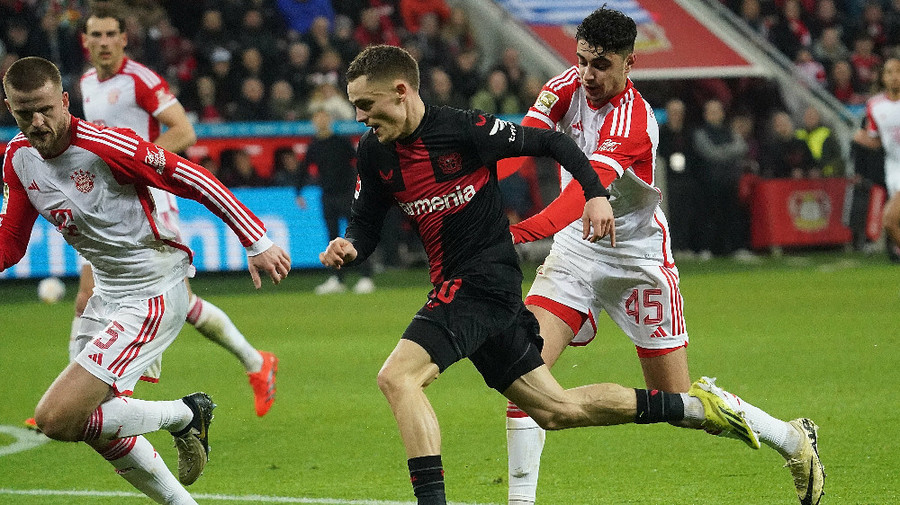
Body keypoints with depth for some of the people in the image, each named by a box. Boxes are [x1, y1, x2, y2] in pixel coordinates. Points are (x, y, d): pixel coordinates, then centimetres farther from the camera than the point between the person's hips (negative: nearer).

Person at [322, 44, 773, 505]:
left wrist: (596, 194, -10)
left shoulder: (463, 129, -15)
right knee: (555, 409, 15)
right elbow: (366, 224, 11)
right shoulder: (373, 151, 3)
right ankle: (693, 406, 27)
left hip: (485, 278, -8)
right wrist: (348, 247, -10)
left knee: (397, 377, -23)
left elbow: (550, 142, -4)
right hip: (454, 286, 8)